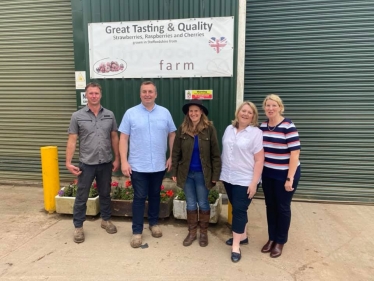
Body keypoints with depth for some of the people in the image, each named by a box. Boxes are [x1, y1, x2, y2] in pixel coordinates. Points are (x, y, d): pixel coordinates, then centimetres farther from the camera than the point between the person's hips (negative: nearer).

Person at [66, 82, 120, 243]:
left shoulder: (109, 115, 3)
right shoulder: (77, 116, -3)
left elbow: (114, 138, 7)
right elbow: (72, 140, -4)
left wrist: (117, 159, 5)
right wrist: (68, 162, -9)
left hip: (106, 163, 2)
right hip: (86, 164, -2)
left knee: (105, 194, 16)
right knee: (81, 197, 8)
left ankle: (106, 220, 35)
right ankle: (78, 227, 25)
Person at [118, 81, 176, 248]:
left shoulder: (165, 113, 2)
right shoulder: (130, 113, -3)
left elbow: (172, 135, 7)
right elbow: (123, 138, -4)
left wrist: (172, 157, 2)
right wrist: (124, 162, -9)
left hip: (159, 165, 2)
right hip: (138, 166, -2)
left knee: (155, 195, 17)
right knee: (139, 198, 5)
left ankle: (154, 223, 36)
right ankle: (137, 231, 18)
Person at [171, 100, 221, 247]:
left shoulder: (209, 129, -8)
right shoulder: (182, 129, -2)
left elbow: (215, 154, -7)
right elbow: (176, 153, 2)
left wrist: (215, 175, -9)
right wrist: (174, 172, 0)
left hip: (202, 173, -2)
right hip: (186, 173, 2)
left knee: (203, 203, 11)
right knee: (191, 204, 14)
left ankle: (203, 232, 31)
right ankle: (192, 232, 31)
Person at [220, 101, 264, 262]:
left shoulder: (256, 133, -9)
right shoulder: (229, 129, 7)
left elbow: (259, 160, -12)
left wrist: (254, 183, -16)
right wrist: (221, 173, 11)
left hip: (245, 180, -5)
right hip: (228, 177, 5)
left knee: (239, 210, -2)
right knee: (237, 209, 16)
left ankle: (236, 246, 11)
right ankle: (242, 236, 35)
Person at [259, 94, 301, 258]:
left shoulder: (288, 126, -17)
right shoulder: (263, 126, 2)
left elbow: (295, 153, -18)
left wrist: (289, 178, -19)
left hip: (285, 174, -5)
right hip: (268, 173, 5)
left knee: (282, 207, 10)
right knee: (270, 206, 14)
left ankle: (280, 241, 28)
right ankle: (271, 238, 32)